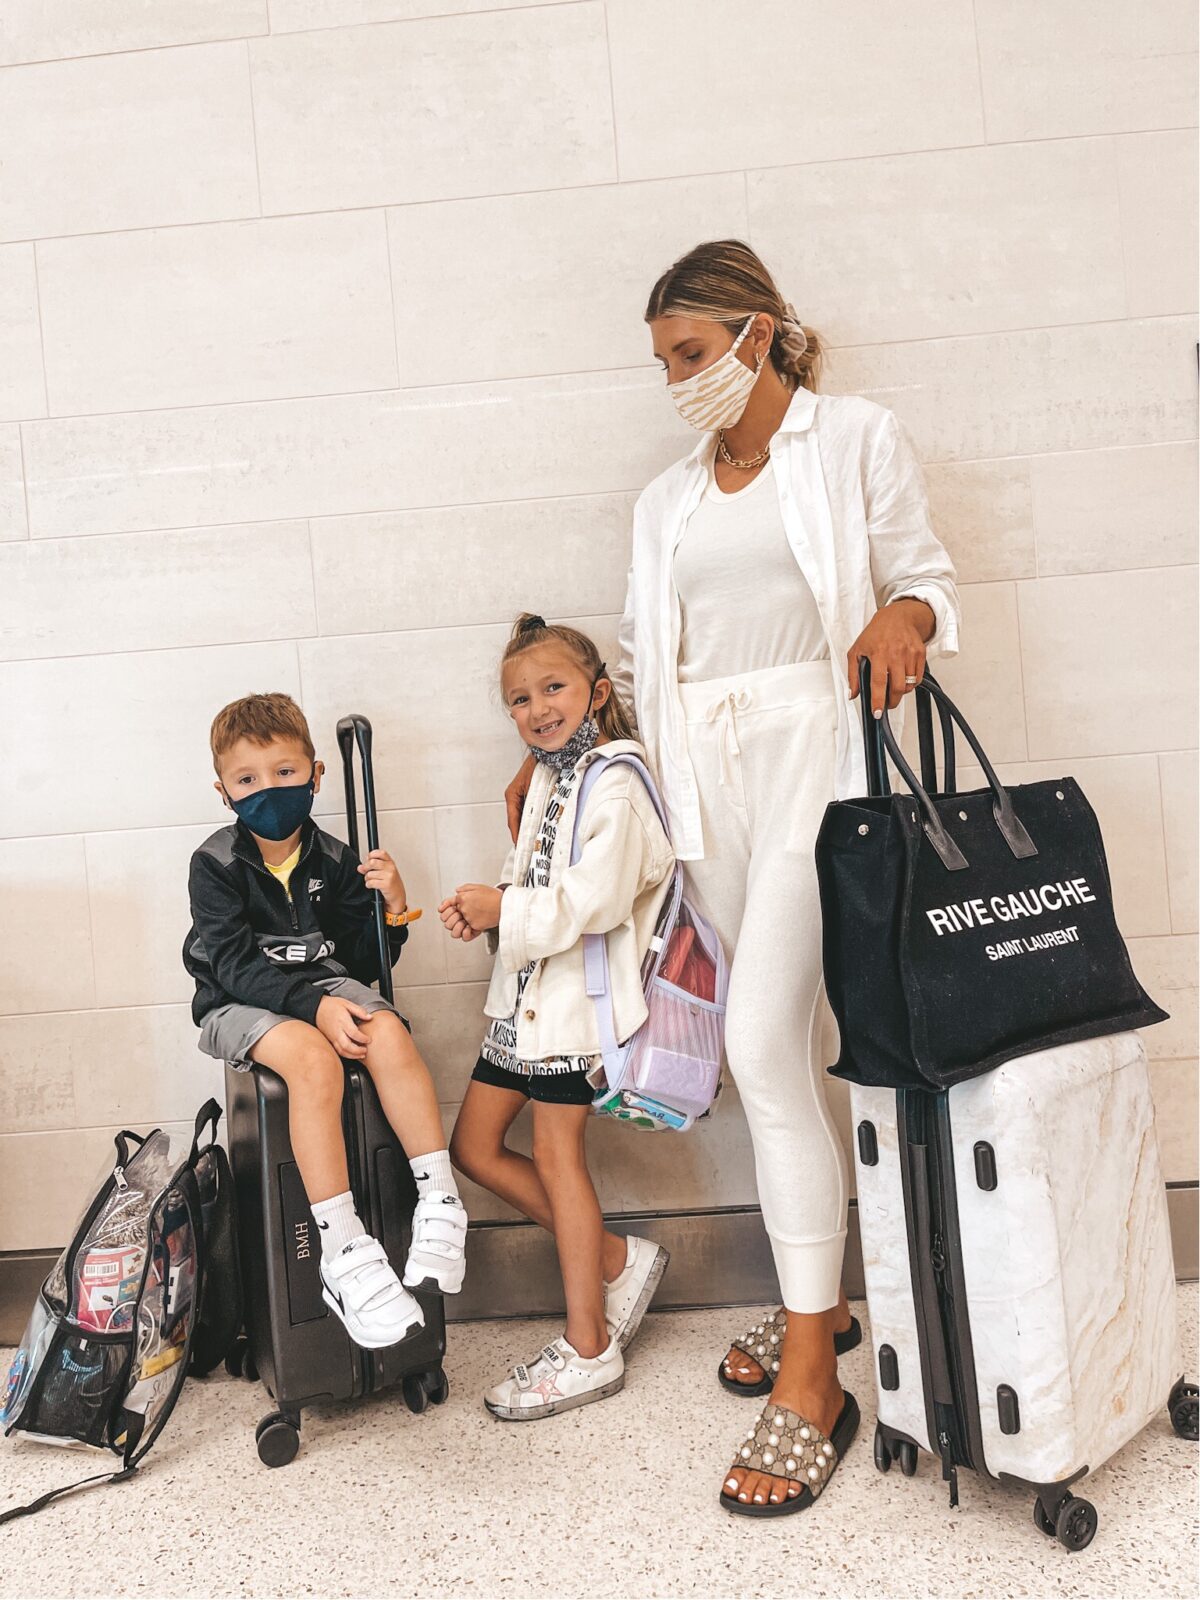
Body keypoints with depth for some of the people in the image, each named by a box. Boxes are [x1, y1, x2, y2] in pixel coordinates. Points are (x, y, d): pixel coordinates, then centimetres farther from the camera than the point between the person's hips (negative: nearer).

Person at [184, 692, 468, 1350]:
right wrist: (314, 1005, -27)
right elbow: (234, 964, -16)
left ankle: (440, 1201, -24)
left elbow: (362, 961, 7)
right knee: (312, 1059, -35)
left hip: (326, 985, 4)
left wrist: (390, 909, -12)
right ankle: (343, 1252, -35)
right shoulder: (216, 864, -7)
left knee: (388, 1032, -29)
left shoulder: (334, 861, 4)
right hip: (241, 1003, -4)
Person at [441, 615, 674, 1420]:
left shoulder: (614, 784, -14)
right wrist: (486, 910, 0)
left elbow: (595, 900, -24)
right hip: (528, 990, 10)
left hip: (579, 992, -10)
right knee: (475, 1147, 11)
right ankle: (618, 1261, 22)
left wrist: (506, 910, -18)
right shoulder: (547, 782, 16)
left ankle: (589, 1348, 13)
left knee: (557, 1155, -2)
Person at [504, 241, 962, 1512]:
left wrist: (904, 614, -17)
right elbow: (638, 657, 24)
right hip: (704, 775, 5)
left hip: (810, 750, -5)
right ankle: (823, 1294, 23)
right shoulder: (669, 500, 22)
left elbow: (926, 577, 5)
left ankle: (810, 1380, -7)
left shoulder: (855, 439, 9)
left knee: (765, 1041, -16)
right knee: (779, 1049, 6)